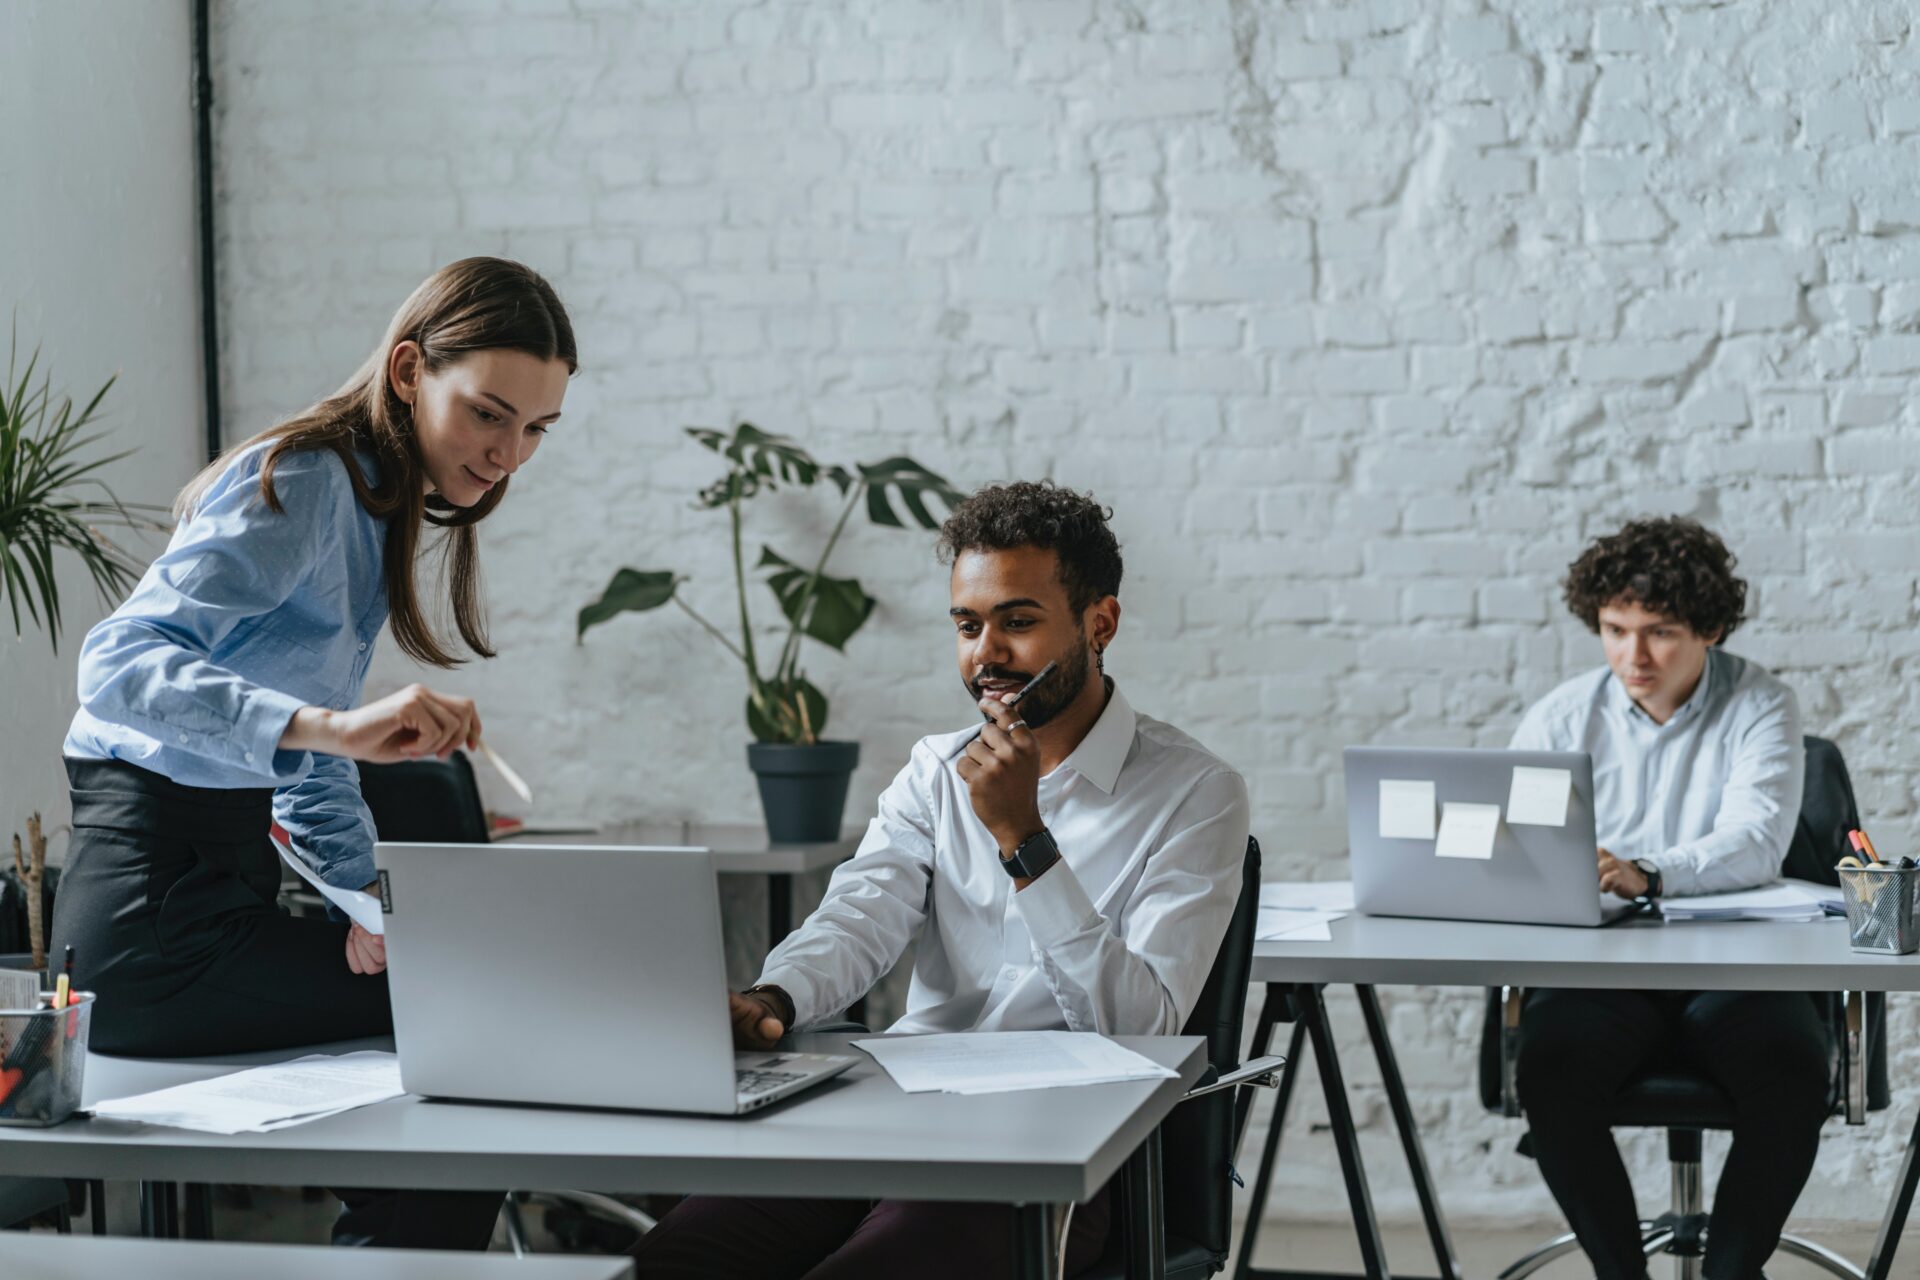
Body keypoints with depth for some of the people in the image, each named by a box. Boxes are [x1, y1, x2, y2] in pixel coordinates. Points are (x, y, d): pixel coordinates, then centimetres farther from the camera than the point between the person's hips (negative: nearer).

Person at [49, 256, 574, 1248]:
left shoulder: (380, 511, 15)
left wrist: (363, 893, 5)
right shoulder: (301, 484, -14)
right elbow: (120, 661, -29)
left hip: (224, 885, 10)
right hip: (157, 919, -10)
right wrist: (334, 724, -41)